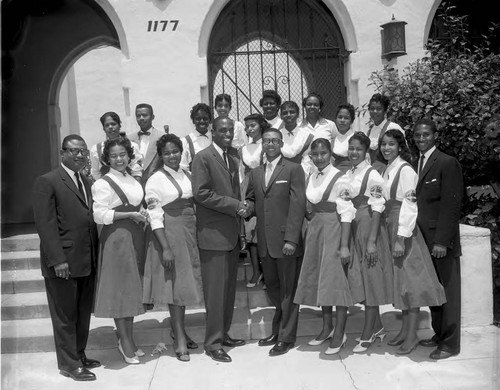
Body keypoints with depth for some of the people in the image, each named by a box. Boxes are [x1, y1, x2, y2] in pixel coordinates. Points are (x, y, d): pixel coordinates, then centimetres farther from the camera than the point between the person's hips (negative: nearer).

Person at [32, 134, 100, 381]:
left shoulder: (86, 182, 14)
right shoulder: (47, 182, -8)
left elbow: (89, 219, 12)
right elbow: (45, 224, -13)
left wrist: (95, 255, 5)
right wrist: (58, 260, -18)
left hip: (87, 261, 7)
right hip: (63, 263, -7)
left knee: (83, 313, 16)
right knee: (65, 315, 7)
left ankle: (79, 355, 32)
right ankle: (69, 364, 20)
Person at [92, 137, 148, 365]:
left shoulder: (132, 179, 13)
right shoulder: (104, 183, -10)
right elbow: (99, 215, -17)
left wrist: (142, 214, 3)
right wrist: (130, 215, -17)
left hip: (135, 237, 8)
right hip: (116, 238, -8)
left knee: (132, 289, 12)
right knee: (120, 289, 0)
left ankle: (128, 339, 24)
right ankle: (125, 342, 12)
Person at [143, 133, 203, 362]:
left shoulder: (188, 175, 9)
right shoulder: (155, 180, -8)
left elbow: (195, 204, 12)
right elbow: (155, 217, -12)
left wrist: (199, 234, 5)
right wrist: (165, 248, -18)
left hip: (190, 232, 6)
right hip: (169, 234, -6)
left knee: (185, 282, 14)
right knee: (175, 284, 0)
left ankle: (177, 329, 32)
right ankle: (180, 339, 12)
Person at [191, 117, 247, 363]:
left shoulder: (234, 156, 14)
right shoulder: (203, 158, -8)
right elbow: (201, 193, -17)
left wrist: (240, 206, 5)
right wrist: (233, 205, -16)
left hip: (232, 232, 8)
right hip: (213, 234, -7)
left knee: (229, 288, 14)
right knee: (215, 290, -2)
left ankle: (223, 334, 27)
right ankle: (213, 343, 9)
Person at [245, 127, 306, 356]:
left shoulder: (293, 170, -4)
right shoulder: (255, 173, 13)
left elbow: (298, 206, -10)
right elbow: (252, 200, 17)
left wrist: (291, 239, -17)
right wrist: (247, 208, -8)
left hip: (286, 241, -5)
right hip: (265, 242, 6)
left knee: (288, 290, 5)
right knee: (272, 287, 17)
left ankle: (287, 338, 19)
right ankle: (277, 331, 34)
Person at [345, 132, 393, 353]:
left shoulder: (373, 175, -10)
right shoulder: (347, 175, 9)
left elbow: (377, 210, -13)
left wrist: (372, 241, -18)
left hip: (369, 228, -7)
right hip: (352, 230, 7)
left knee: (371, 279, 1)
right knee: (359, 280, 12)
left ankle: (367, 335, 11)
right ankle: (377, 328, 28)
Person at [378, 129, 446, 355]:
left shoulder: (405, 170, -11)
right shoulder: (386, 171, 12)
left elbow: (409, 206, -16)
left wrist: (401, 240, -19)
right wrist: (392, 237, 8)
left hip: (405, 230, -8)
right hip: (390, 228, 8)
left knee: (410, 281, -1)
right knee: (400, 282, 13)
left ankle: (411, 336, 8)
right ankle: (404, 330, 23)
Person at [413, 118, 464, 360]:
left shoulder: (448, 163, -8)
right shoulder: (415, 164, 12)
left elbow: (451, 204, -13)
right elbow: (417, 202, 10)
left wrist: (442, 241, -17)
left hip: (441, 240, -6)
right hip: (423, 239, 6)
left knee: (448, 290, 3)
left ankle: (450, 343, 13)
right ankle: (439, 335, 25)